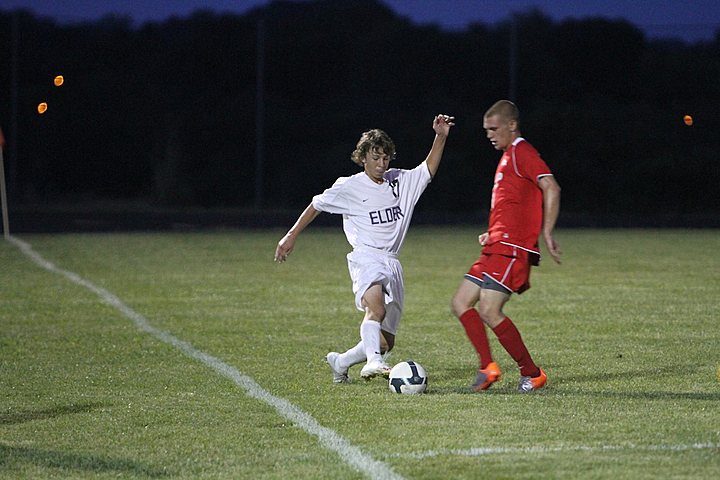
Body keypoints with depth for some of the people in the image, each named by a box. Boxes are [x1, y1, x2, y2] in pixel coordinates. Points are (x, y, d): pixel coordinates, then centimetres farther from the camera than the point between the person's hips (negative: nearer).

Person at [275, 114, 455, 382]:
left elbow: (429, 170, 17)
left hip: (391, 264, 6)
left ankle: (339, 363, 27)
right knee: (376, 309, -37)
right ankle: (373, 362, -54)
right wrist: (292, 236, 12)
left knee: (386, 341, 6)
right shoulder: (349, 187, 2)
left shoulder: (400, 181, 14)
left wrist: (441, 137, 4)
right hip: (366, 258, -6)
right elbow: (317, 205, 13)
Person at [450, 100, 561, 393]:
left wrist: (546, 234, -24)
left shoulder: (522, 152, -8)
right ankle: (487, 367, 0)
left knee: (489, 311, -17)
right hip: (498, 247, 11)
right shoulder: (508, 156, 23)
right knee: (461, 303, 4)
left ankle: (532, 374, -8)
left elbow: (551, 189, -21)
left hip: (512, 248, -11)